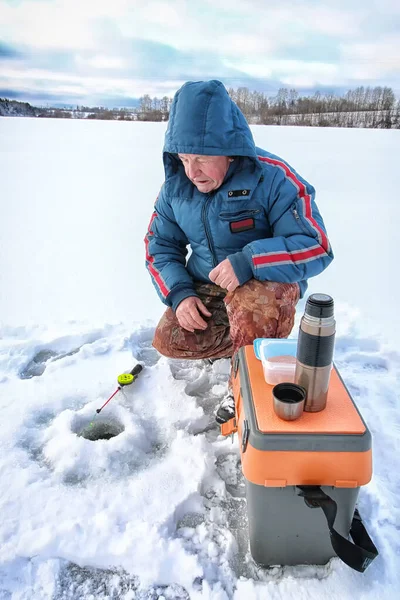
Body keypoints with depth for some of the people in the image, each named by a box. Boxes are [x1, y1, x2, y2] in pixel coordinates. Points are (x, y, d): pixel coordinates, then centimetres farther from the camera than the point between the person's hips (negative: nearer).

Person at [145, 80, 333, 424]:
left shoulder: (272, 178, -20)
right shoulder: (175, 185, -4)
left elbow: (317, 249, -24)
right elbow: (159, 247, 3)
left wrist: (249, 260, -38)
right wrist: (179, 293, -15)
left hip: (267, 283, -5)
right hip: (205, 289, 5)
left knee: (253, 306, -38)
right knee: (168, 340, -16)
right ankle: (250, 344, 6)